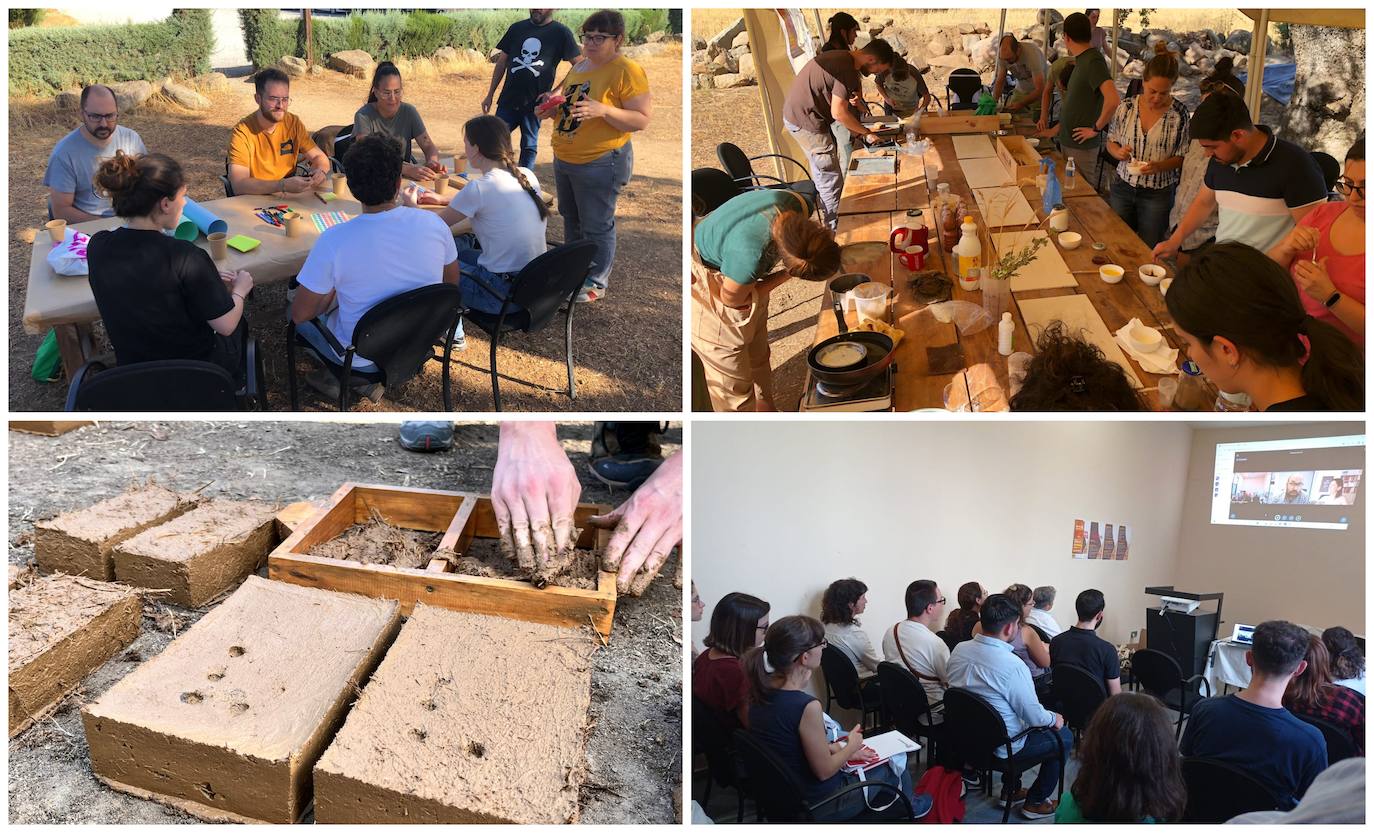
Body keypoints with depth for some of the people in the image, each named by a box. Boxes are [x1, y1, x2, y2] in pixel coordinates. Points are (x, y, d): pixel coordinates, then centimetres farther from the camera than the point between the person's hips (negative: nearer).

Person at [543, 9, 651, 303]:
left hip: (599, 163, -8)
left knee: (596, 225, 1)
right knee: (571, 217, 21)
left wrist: (603, 110, -32)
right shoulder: (579, 66, 9)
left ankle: (596, 282, 16)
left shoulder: (627, 71, -16)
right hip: (564, 159, 8)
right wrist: (554, 110, 1)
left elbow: (641, 120, -20)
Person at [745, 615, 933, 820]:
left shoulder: (762, 691, -9)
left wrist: (836, 748, 7)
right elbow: (824, 771, -20)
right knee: (895, 762, 14)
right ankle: (908, 806, 46)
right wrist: (852, 746, -3)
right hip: (816, 806, -7)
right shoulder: (807, 706, -32)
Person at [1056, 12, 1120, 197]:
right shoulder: (1081, 60, 11)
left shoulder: (1093, 61, -18)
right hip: (1067, 140, 9)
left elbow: (1113, 99, -30)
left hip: (1081, 144, -9)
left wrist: (1096, 128, -20)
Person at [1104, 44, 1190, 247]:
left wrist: (1159, 166, -24)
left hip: (1158, 194, -2)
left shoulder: (1178, 113, -11)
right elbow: (1111, 142, 7)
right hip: (1123, 187, 3)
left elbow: (1182, 157, -5)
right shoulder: (1127, 107, -5)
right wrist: (1118, 152, -15)